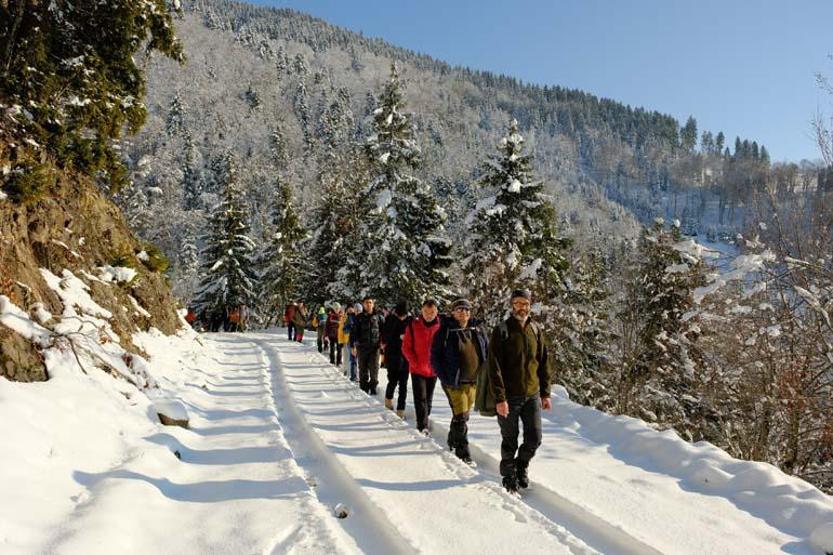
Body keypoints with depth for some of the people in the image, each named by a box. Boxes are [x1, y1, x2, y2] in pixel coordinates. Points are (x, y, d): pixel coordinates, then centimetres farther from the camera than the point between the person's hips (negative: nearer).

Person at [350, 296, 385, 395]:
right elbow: (354, 332, 3)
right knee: (363, 369, 6)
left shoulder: (378, 317, 5)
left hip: (374, 347, -1)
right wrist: (354, 346, -4)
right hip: (362, 347, 1)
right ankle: (364, 388, 15)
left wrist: (382, 341, -3)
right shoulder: (359, 318, 4)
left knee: (374, 368, -3)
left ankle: (373, 387, 7)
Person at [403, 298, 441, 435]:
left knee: (428, 398, 13)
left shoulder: (441, 327, -2)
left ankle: (424, 422, 26)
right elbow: (406, 347, -2)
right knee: (420, 398, -7)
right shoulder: (413, 325, -5)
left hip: (433, 370, 2)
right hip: (417, 370, -2)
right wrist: (415, 362, -11)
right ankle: (423, 426, -5)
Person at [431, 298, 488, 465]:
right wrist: (444, 378, -13)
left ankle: (453, 441, 38)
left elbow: (487, 352, 14)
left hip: (473, 381, 5)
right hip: (454, 382, -5)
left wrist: (484, 374, 4)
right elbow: (435, 357, -6)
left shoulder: (477, 330, 6)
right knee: (461, 416, -8)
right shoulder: (445, 332, -8)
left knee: (464, 414, 17)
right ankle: (463, 452, 2)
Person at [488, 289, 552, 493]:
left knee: (534, 439, 6)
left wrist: (545, 393, 9)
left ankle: (522, 465, 33)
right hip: (509, 397, -4)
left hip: (532, 395, 4)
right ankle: (509, 476, 29)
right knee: (510, 441, 8)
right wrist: (500, 398, -18)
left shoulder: (536, 330, 6)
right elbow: (495, 367, -13)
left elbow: (544, 363, 12)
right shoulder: (502, 330, -9)